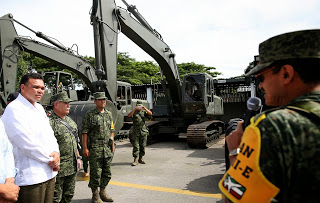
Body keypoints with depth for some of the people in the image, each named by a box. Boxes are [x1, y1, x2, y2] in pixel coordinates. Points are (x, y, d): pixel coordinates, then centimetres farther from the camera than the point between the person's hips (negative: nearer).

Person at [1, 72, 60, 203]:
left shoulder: (39, 108, 14)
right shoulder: (14, 109, -12)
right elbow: (27, 143, -19)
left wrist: (56, 153, -4)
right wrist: (50, 159, -11)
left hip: (49, 173, 8)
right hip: (30, 177, -8)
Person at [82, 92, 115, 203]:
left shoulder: (109, 114, 12)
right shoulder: (89, 115, -4)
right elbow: (84, 132, -7)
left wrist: (112, 144, 13)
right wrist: (85, 148, -12)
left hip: (108, 148, 6)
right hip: (95, 149, -5)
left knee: (107, 173, 12)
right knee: (95, 173, 2)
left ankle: (103, 192, 28)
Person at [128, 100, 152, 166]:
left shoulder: (144, 112, 8)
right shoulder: (133, 112, 5)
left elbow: (150, 113, -11)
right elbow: (129, 115, -15)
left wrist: (145, 108, -26)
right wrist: (134, 109, -26)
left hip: (143, 131, 2)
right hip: (135, 132, -2)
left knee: (143, 146, 8)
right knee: (136, 146, -4)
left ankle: (141, 158, 20)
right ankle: (135, 160, -2)